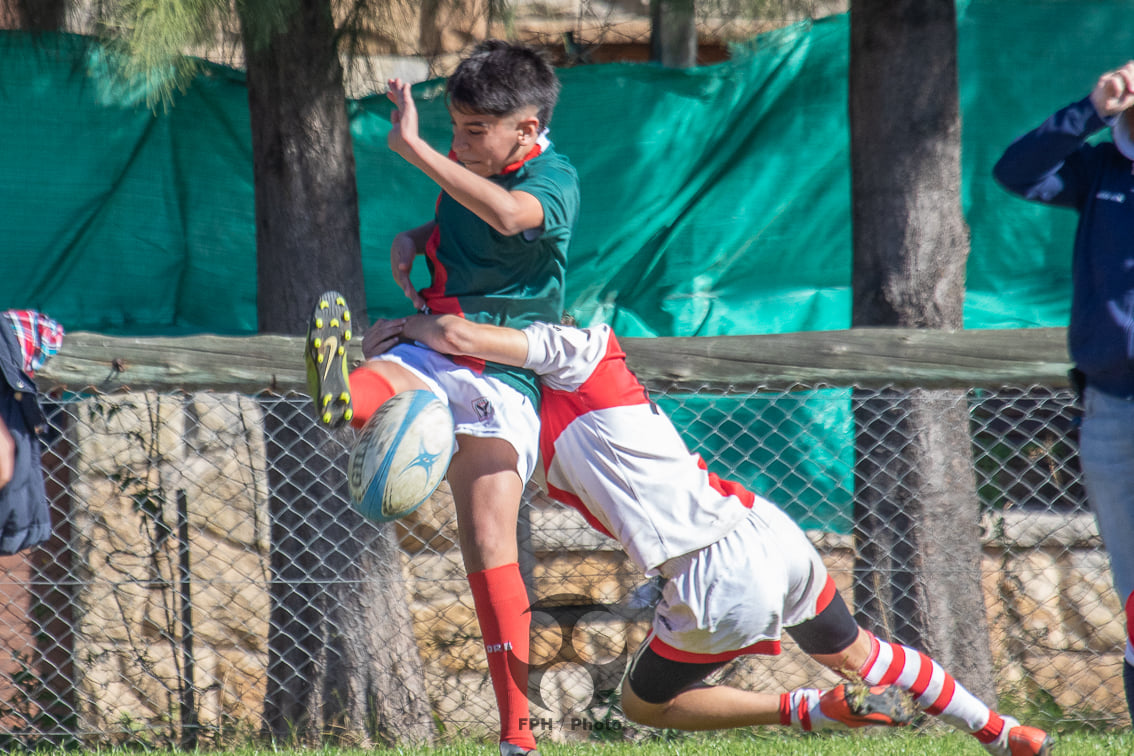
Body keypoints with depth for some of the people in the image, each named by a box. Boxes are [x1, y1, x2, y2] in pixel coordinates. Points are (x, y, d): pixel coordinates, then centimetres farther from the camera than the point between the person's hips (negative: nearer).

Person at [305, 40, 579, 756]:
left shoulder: (554, 179, -10)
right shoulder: (466, 165, 11)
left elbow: (508, 215, -34)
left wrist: (413, 148, -35)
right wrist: (413, 241, 10)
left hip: (505, 379, -5)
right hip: (433, 355, 5)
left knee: (488, 537, -16)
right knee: (381, 379, -32)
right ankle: (339, 390, -71)